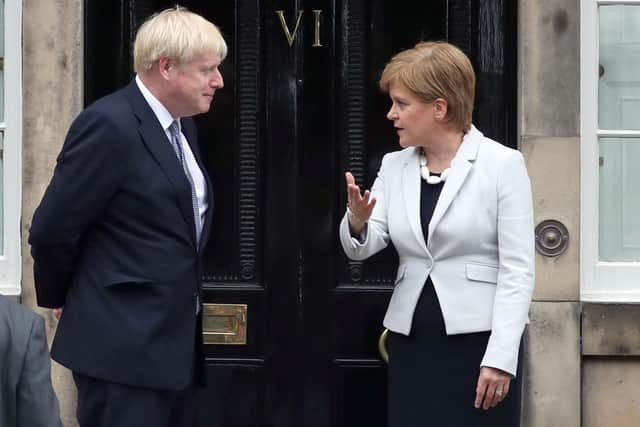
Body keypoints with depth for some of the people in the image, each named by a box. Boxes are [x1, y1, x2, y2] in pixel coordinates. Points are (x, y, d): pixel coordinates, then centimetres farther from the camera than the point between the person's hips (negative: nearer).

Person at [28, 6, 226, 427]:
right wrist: (59, 297, 1)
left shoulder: (181, 125, 12)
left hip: (175, 342, 9)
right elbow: (51, 229, -13)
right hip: (125, 346, -9)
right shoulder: (111, 124, -16)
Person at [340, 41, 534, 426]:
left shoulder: (502, 165, -5)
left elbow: (518, 270, -8)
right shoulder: (394, 166, 9)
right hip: (411, 341, 5)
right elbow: (362, 247, 3)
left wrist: (500, 358, -14)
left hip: (479, 341, -4)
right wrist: (357, 220, -20)